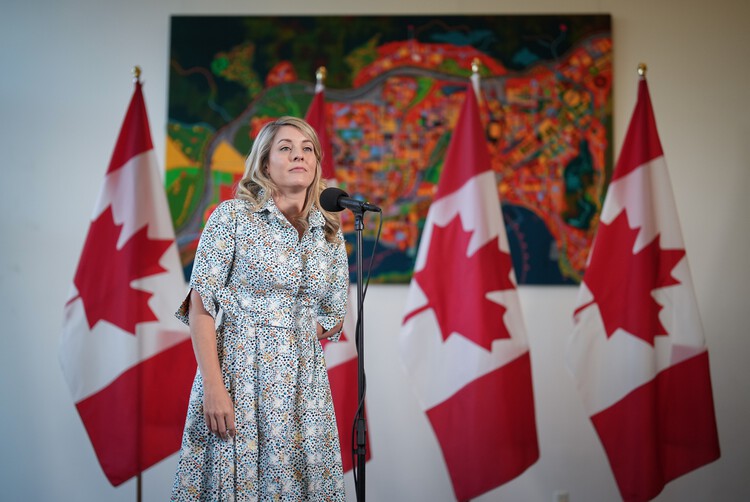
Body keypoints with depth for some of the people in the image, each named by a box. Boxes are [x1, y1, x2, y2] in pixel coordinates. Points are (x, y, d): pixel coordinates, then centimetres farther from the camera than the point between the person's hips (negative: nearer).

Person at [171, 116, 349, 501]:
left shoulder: (330, 234, 9)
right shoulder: (232, 216, -3)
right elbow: (201, 307, -8)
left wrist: (285, 335, -1)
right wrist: (213, 385, -17)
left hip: (303, 380, 4)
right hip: (240, 377, -4)